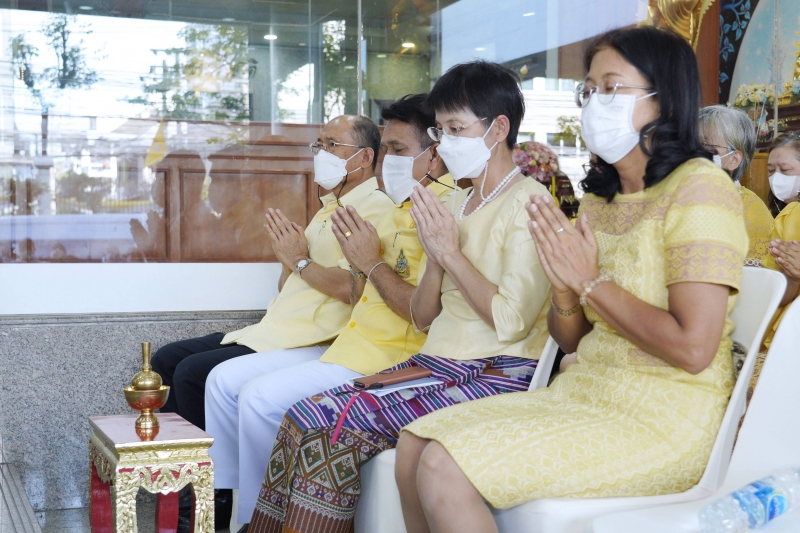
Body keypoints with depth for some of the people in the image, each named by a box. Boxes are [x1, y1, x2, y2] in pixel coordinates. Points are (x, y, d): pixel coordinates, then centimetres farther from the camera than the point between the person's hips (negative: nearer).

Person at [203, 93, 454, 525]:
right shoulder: (401, 209, 17)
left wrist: (372, 262, -15)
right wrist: (356, 263, -1)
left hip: (388, 360, -10)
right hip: (350, 345, 10)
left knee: (261, 397, -21)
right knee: (225, 379, 6)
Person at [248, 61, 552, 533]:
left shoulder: (527, 201, -7)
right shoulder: (456, 203, 18)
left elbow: (511, 321, -18)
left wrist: (452, 252, -12)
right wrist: (435, 259, -2)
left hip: (498, 376, -8)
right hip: (436, 364, 8)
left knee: (317, 420, -22)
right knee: (307, 418, -15)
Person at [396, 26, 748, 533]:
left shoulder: (698, 187, -12)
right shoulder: (600, 198, 12)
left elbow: (692, 348, -22)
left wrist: (590, 281, -14)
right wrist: (565, 289, -9)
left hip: (664, 423, -8)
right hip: (584, 392, 8)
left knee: (444, 470, -20)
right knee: (416, 444, -1)